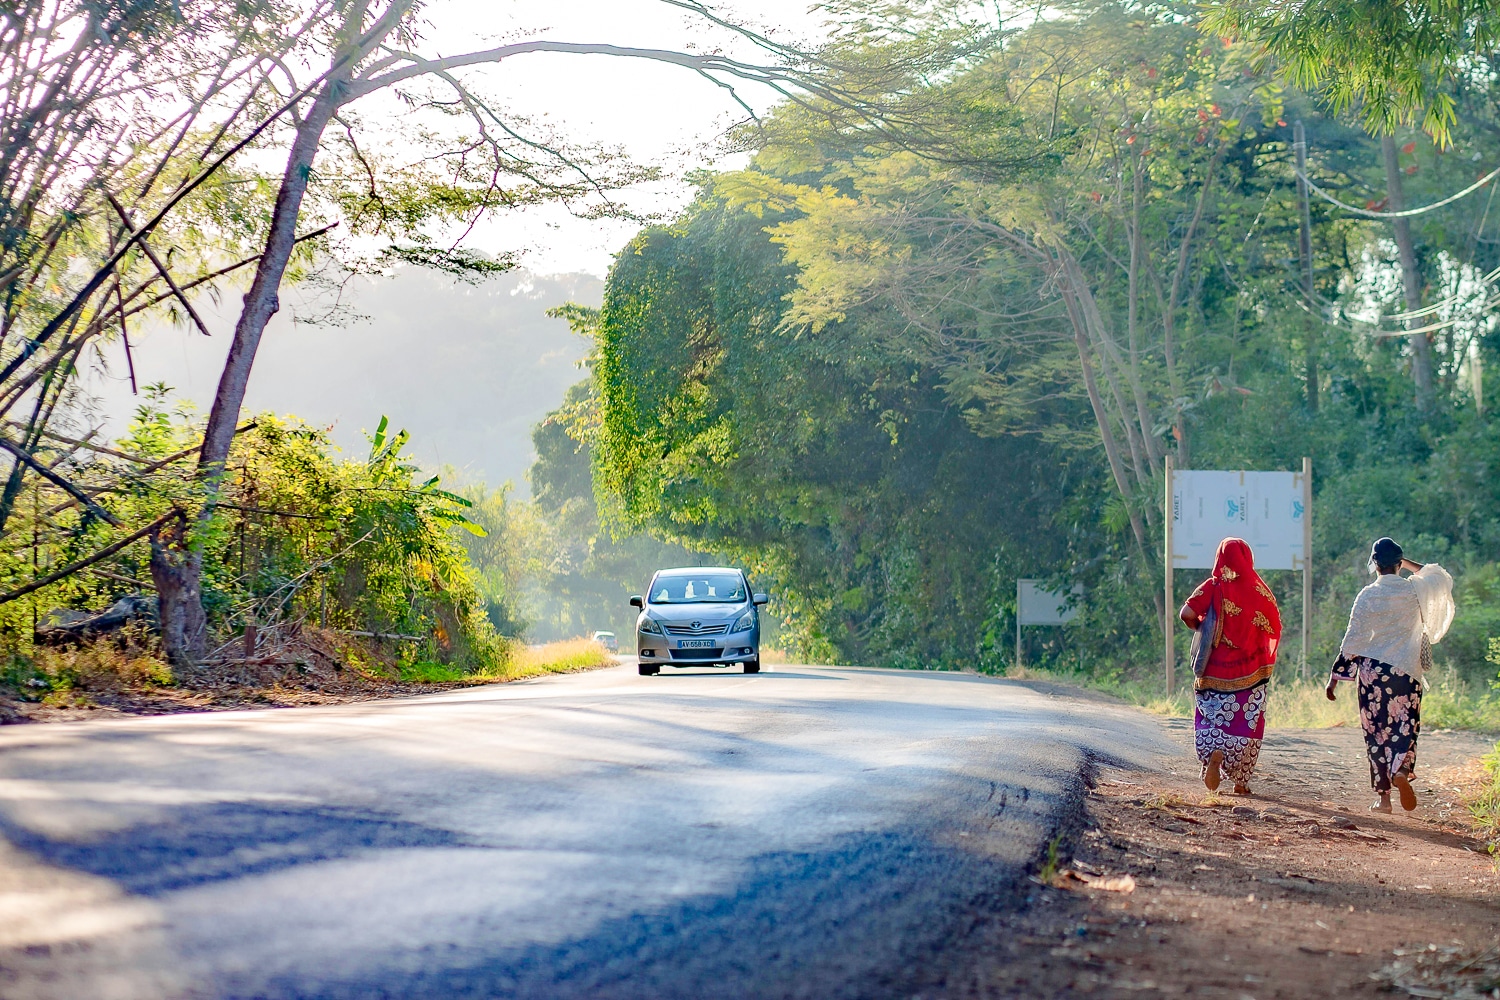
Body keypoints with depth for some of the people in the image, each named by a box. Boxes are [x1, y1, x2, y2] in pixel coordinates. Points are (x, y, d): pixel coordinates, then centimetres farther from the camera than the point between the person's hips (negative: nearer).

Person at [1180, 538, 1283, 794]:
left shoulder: (1213, 587, -2)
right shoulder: (1259, 589, 0)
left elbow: (1187, 614, -13)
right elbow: (1275, 626, 3)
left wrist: (1200, 627, 7)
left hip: (1216, 668, 0)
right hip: (1251, 668, 0)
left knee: (1213, 715, 9)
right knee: (1247, 720, 8)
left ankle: (1214, 754, -20)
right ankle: (1241, 781, 5)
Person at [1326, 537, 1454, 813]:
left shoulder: (1367, 596, -5)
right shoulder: (1415, 589, -4)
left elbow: (1353, 641, -4)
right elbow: (1443, 578, 19)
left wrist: (1335, 677, 2)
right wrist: (1408, 564, 23)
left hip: (1372, 671, 0)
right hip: (1407, 670, 0)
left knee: (1376, 731, 8)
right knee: (1405, 727, 6)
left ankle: (1383, 796, 7)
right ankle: (1401, 770, -25)